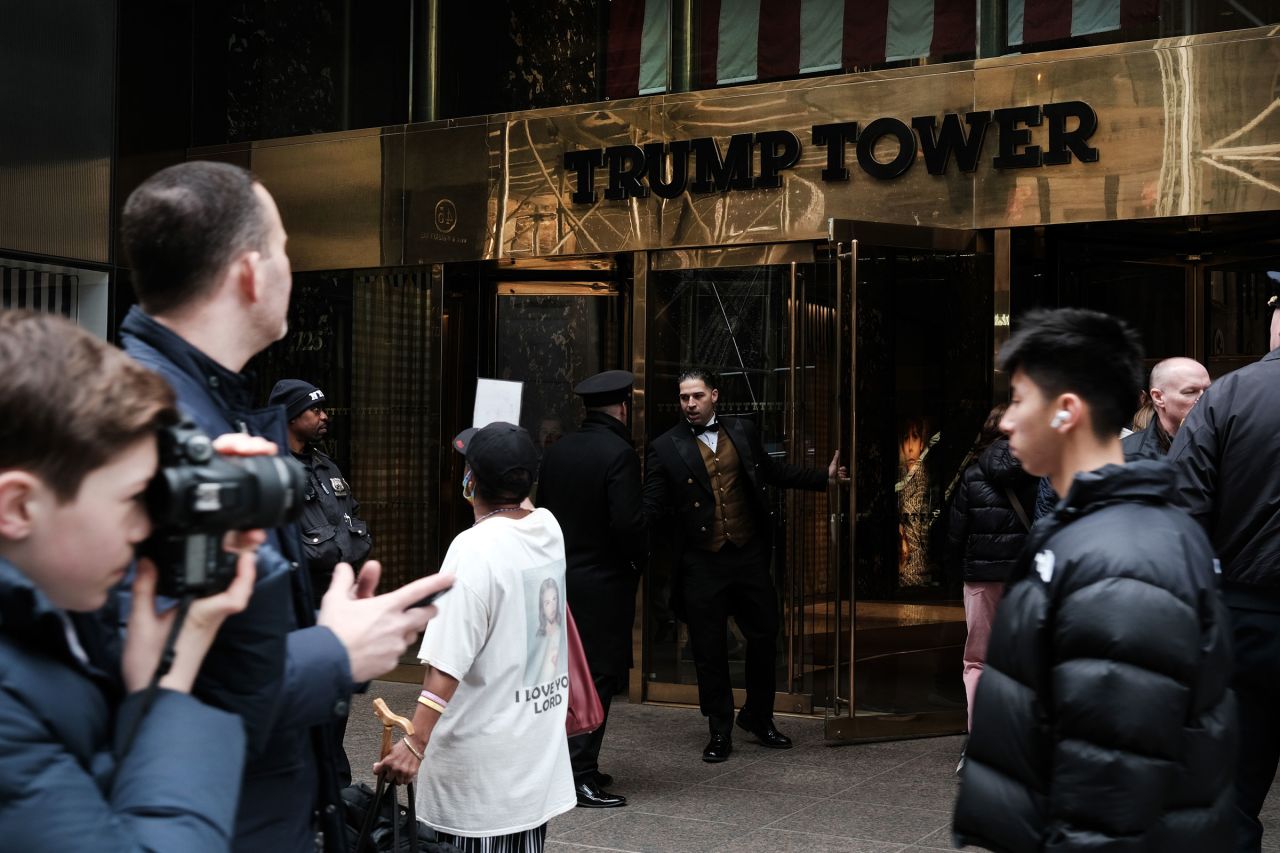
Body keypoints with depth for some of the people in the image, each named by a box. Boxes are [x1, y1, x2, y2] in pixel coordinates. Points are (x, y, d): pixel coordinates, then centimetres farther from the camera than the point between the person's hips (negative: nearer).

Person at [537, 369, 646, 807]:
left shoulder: (556, 451, 6)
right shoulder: (618, 453, -16)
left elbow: (543, 509, 9)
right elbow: (627, 522, -22)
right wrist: (638, 558, -4)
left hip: (560, 574, 7)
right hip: (604, 580, -7)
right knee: (599, 677, -1)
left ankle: (573, 765, 22)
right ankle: (581, 775, 0)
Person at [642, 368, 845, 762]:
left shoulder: (743, 432, 7)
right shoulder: (665, 448, -3)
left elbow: (773, 471, 21)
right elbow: (654, 508, -4)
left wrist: (823, 478, 18)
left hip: (749, 556, 3)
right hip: (701, 564, -3)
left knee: (764, 637, 10)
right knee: (710, 651, 4)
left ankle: (758, 717, 30)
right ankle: (719, 732, 18)